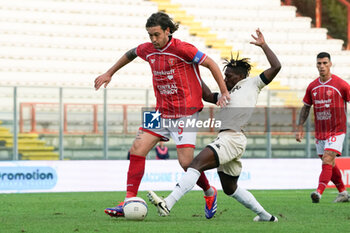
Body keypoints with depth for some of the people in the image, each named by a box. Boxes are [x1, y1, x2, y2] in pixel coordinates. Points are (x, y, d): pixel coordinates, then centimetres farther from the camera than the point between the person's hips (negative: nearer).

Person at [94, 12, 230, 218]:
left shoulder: (182, 49, -15)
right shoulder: (147, 50, 4)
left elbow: (211, 64, -10)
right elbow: (130, 54, 26)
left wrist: (224, 92, -13)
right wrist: (109, 73, 33)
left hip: (185, 113, -6)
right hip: (161, 111, 6)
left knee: (186, 162, -11)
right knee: (137, 149, -6)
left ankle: (209, 193, 18)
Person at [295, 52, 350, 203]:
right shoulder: (312, 86, 7)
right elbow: (306, 107, 16)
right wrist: (300, 127, 9)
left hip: (336, 130, -6)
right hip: (319, 132, 6)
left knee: (327, 161, -19)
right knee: (330, 165, 12)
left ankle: (319, 192, -30)